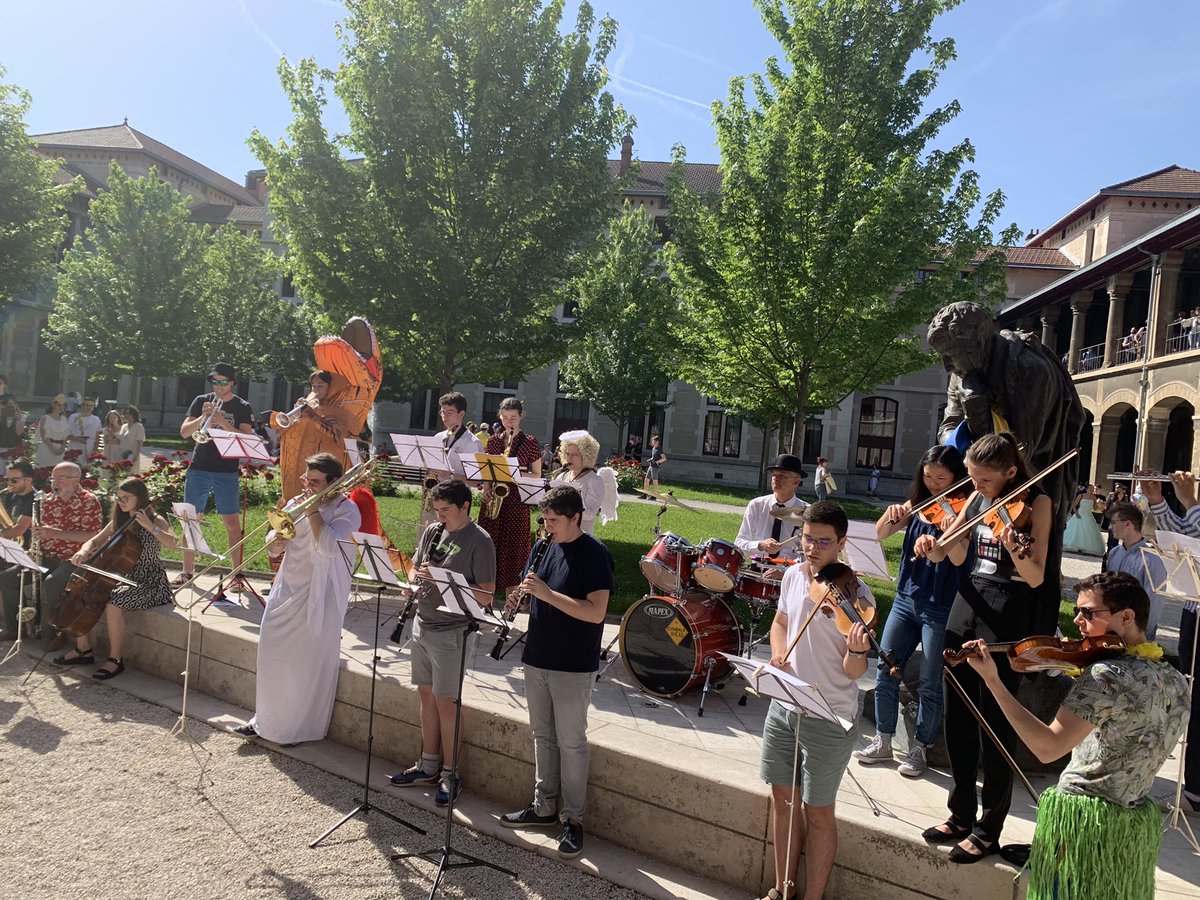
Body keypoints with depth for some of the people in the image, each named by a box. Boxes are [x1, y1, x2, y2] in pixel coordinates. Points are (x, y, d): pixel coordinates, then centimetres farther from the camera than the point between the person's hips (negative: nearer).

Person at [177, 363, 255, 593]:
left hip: (226, 472, -3)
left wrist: (222, 422, -20)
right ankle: (187, 571, 17)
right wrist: (203, 417, -14)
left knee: (232, 522, -5)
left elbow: (247, 439, -9)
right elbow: (184, 432, 3)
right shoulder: (201, 401, 10)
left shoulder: (242, 407, 3)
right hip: (198, 468, 3)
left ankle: (237, 574, 0)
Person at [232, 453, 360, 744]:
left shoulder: (347, 510, -10)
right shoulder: (296, 503, 10)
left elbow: (329, 546, -26)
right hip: (287, 589, 7)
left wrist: (313, 510, -19)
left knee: (309, 662, 0)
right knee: (273, 653, 12)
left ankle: (304, 727, 14)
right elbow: (272, 545, 11)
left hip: (320, 596, -7)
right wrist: (274, 542, -12)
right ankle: (267, 717, 27)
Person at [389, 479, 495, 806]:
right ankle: (428, 765, 29)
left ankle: (450, 773, 15)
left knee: (445, 702, 0)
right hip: (422, 625, 7)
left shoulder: (479, 541, -14)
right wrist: (414, 582, -5)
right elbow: (416, 567, 19)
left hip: (450, 631, -7)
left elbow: (486, 596, -17)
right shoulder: (433, 531, 7)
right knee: (426, 694, 15)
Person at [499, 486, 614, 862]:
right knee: (543, 735, 17)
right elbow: (529, 591, 15)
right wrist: (518, 597, -8)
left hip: (573, 667, -7)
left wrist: (547, 593, -28)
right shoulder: (545, 547, 7)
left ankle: (573, 819, 16)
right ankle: (544, 808, 31)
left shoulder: (594, 555, -15)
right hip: (537, 660, 7)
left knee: (571, 742, 3)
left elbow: (596, 612, -23)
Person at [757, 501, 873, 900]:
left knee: (818, 812, 8)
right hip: (783, 706, 6)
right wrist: (778, 654, -2)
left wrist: (856, 651, -38)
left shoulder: (854, 595, -18)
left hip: (828, 718, -6)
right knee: (783, 799, 17)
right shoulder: (793, 575, -1)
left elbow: (854, 672, -17)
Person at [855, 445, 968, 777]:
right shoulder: (917, 505, 6)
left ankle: (921, 748, 22)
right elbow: (880, 534, -1)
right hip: (906, 598, 5)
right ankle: (883, 742, 23)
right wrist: (891, 513, -21)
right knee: (885, 673, 8)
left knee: (930, 685, 4)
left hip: (940, 607, -5)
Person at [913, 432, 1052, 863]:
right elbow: (956, 556, 15)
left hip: (1005, 618, -6)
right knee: (957, 718, 12)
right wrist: (933, 546, -6)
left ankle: (988, 831, 14)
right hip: (966, 605, 6)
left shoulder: (1036, 503, -7)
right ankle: (961, 814, 27)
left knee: (996, 725, 0)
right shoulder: (976, 498, 9)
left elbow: (1035, 578, -13)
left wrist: (1014, 551, -33)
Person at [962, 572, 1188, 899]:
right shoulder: (1177, 681, 4)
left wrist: (993, 680, -31)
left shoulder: (1106, 675, -23)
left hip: (1083, 824, -8)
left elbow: (1047, 748, -28)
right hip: (1137, 831, 8)